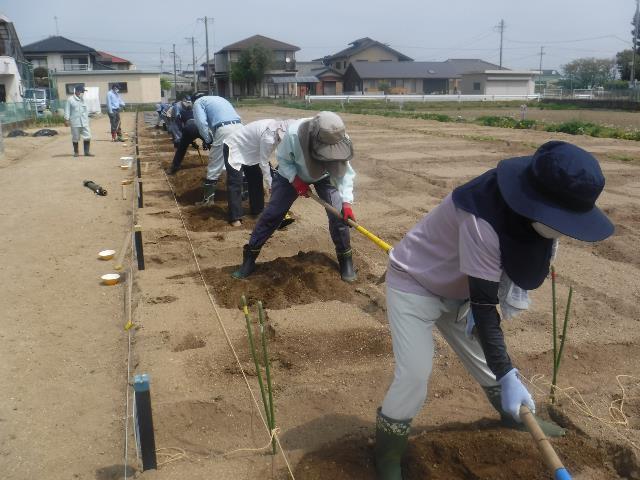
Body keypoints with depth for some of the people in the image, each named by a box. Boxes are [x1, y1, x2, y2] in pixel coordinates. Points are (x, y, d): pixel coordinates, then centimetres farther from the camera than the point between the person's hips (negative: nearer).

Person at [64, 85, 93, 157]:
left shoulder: (83, 99, 12)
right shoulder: (70, 100, -3)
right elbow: (67, 110, -3)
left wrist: (87, 118, 15)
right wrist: (66, 119, -9)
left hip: (84, 122, 4)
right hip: (75, 122, -4)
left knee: (87, 137, -3)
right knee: (75, 138, 5)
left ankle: (87, 152, 4)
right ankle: (76, 152, 17)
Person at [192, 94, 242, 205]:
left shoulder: (198, 102, 14)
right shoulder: (219, 98, 36)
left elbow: (201, 123, -3)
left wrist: (207, 140, 9)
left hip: (224, 130, -6)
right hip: (239, 127, 6)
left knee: (214, 168, 3)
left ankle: (208, 199, 10)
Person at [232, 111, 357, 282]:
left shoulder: (339, 140, -35)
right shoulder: (293, 133, -41)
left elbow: (345, 172, -27)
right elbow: (282, 159, -20)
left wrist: (346, 202, -39)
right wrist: (296, 180, -32)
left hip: (324, 176, 1)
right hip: (292, 173, -1)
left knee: (338, 215, -12)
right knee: (272, 214, -5)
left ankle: (345, 258, 8)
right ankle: (250, 256, 8)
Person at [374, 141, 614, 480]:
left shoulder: (529, 209, -16)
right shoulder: (482, 220, -39)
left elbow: (518, 268, 0)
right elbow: (483, 305, -35)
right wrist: (507, 376, -34)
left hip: (457, 289, 7)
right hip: (414, 284, -7)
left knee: (484, 355, 20)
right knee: (415, 374, -16)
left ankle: (514, 415, 47)